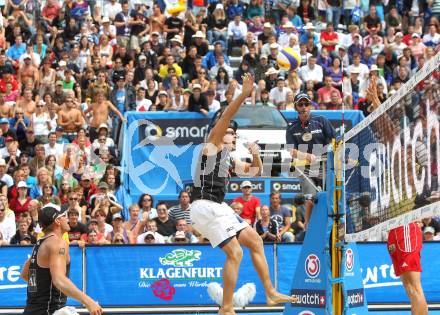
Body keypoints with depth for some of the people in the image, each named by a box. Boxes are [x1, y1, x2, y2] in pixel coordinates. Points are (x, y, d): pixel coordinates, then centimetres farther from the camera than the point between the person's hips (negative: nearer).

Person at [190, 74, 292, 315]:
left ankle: (270, 293, 19)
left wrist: (256, 156, 10)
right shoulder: (212, 146, -2)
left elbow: (254, 171, 31)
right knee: (235, 253, -15)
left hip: (219, 208, 10)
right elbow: (224, 119, -17)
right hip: (205, 207, -10)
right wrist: (243, 96, -25)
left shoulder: (229, 160, 22)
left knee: (255, 241, 13)